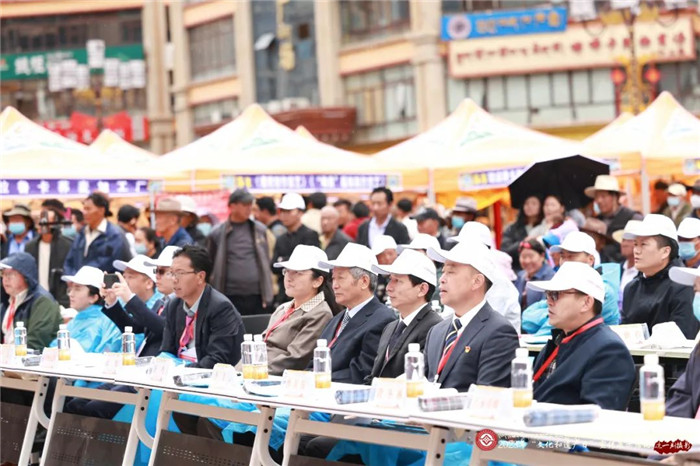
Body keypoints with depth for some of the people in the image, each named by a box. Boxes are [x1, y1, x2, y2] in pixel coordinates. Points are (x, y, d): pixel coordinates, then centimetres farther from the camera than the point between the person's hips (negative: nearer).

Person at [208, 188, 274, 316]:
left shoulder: (260, 230, 10)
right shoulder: (217, 233, 3)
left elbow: (266, 262, 13)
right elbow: (210, 268, 7)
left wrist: (267, 295, 7)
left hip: (257, 297, 2)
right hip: (231, 298, -2)